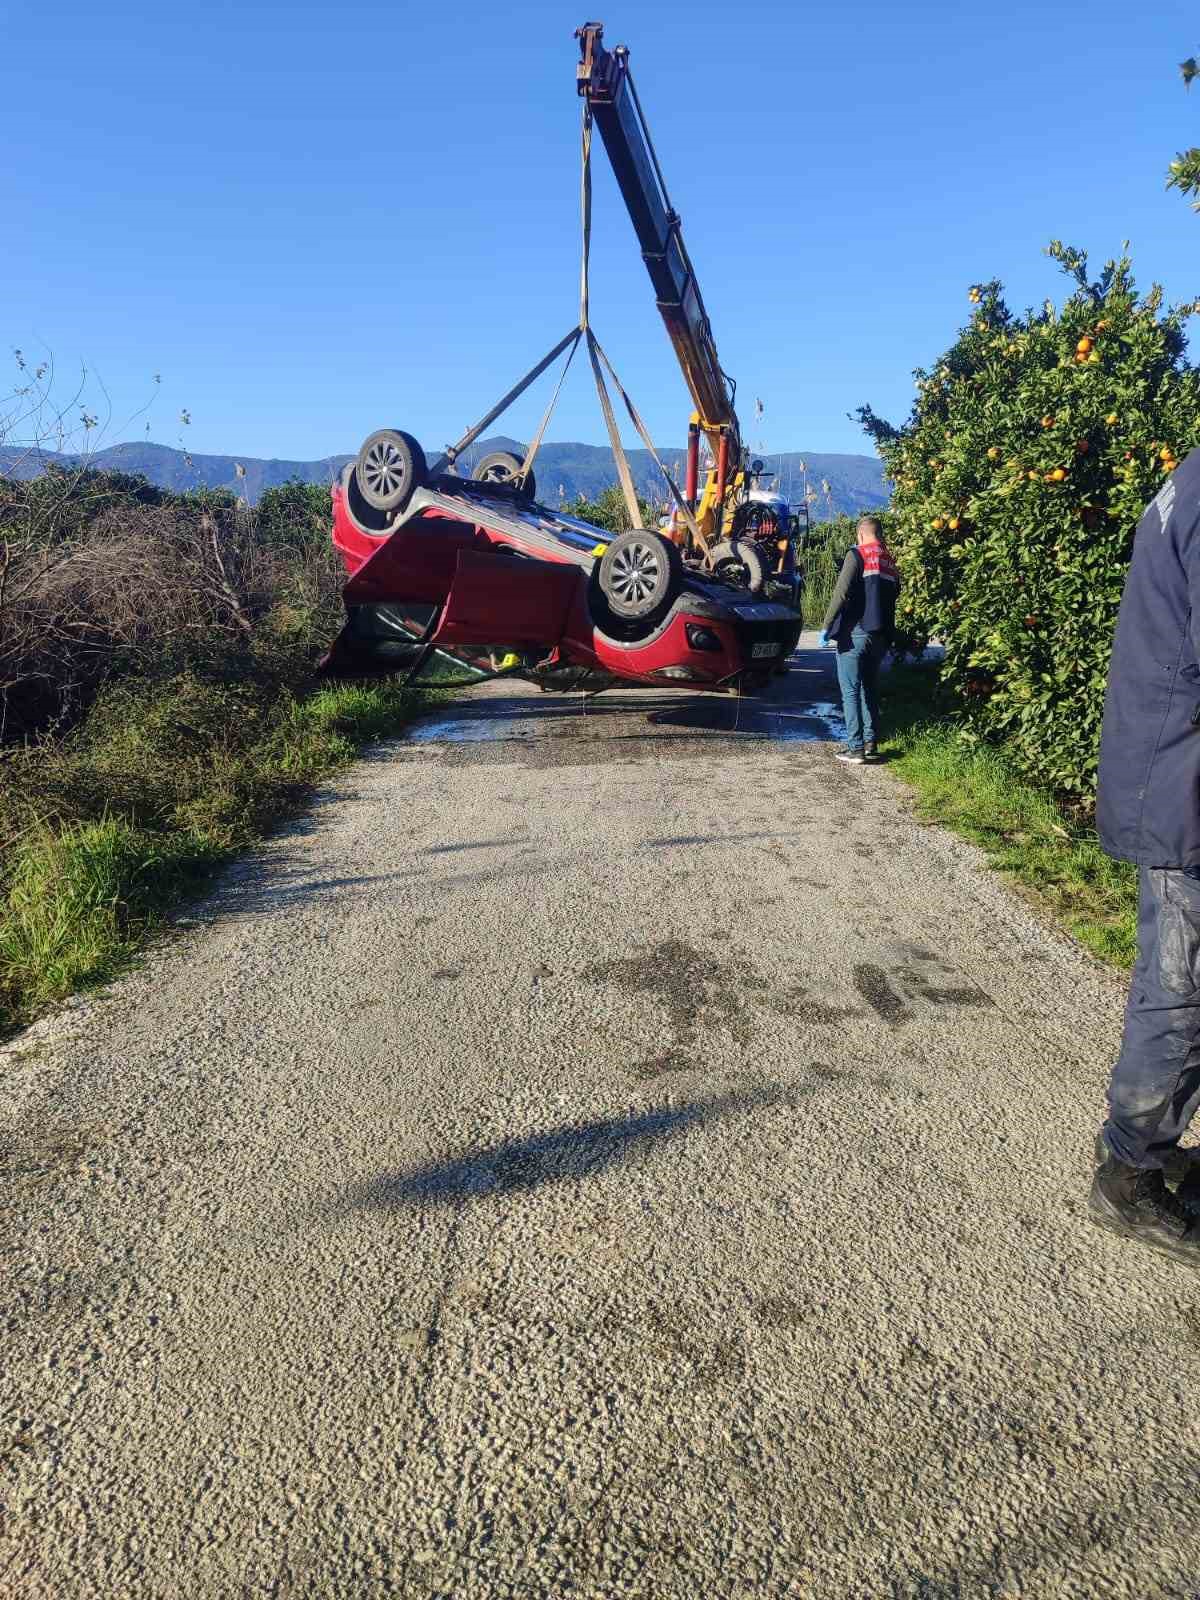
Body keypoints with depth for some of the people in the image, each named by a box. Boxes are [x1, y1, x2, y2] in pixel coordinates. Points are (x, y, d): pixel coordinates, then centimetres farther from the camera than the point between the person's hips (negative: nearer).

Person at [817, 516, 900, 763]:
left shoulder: (857, 554, -6)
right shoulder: (891, 562, 14)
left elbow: (841, 593, -13)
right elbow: (893, 598, 15)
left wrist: (827, 626, -10)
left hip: (855, 632, -6)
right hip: (881, 637, 6)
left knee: (850, 691, -2)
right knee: (870, 689, 16)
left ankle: (855, 748, -5)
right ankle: (871, 744, 18)